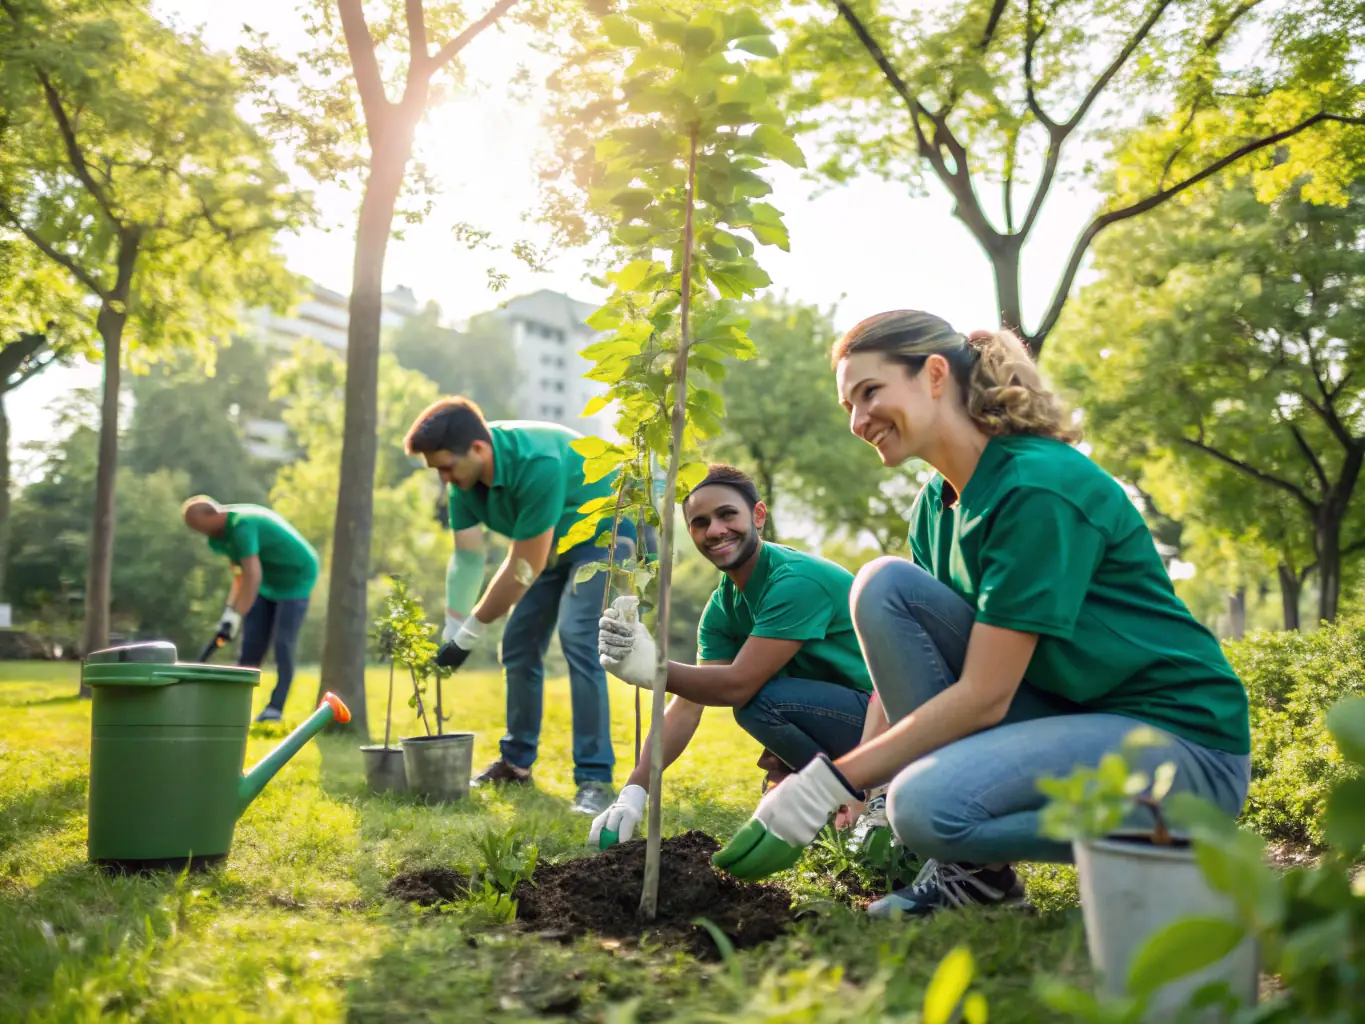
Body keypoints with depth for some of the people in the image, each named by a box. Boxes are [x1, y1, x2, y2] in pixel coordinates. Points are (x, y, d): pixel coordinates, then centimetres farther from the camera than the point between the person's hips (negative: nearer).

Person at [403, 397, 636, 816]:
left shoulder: (538, 464, -37)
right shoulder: (464, 474, -13)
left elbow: (524, 567, -32)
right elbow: (468, 557, -9)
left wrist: (469, 634, -23)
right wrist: (450, 634, -12)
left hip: (605, 533, -8)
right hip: (552, 542, 8)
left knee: (577, 638, -24)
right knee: (518, 645, 6)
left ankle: (596, 779, -21)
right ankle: (517, 763, 22)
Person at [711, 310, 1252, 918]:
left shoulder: (1039, 488, -21)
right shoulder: (939, 501, 6)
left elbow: (982, 697, -24)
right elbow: (904, 648, 5)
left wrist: (828, 783, -22)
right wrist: (861, 776, -9)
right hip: (1063, 716, 9)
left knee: (930, 804, -33)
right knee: (883, 586, -10)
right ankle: (965, 865, -5)